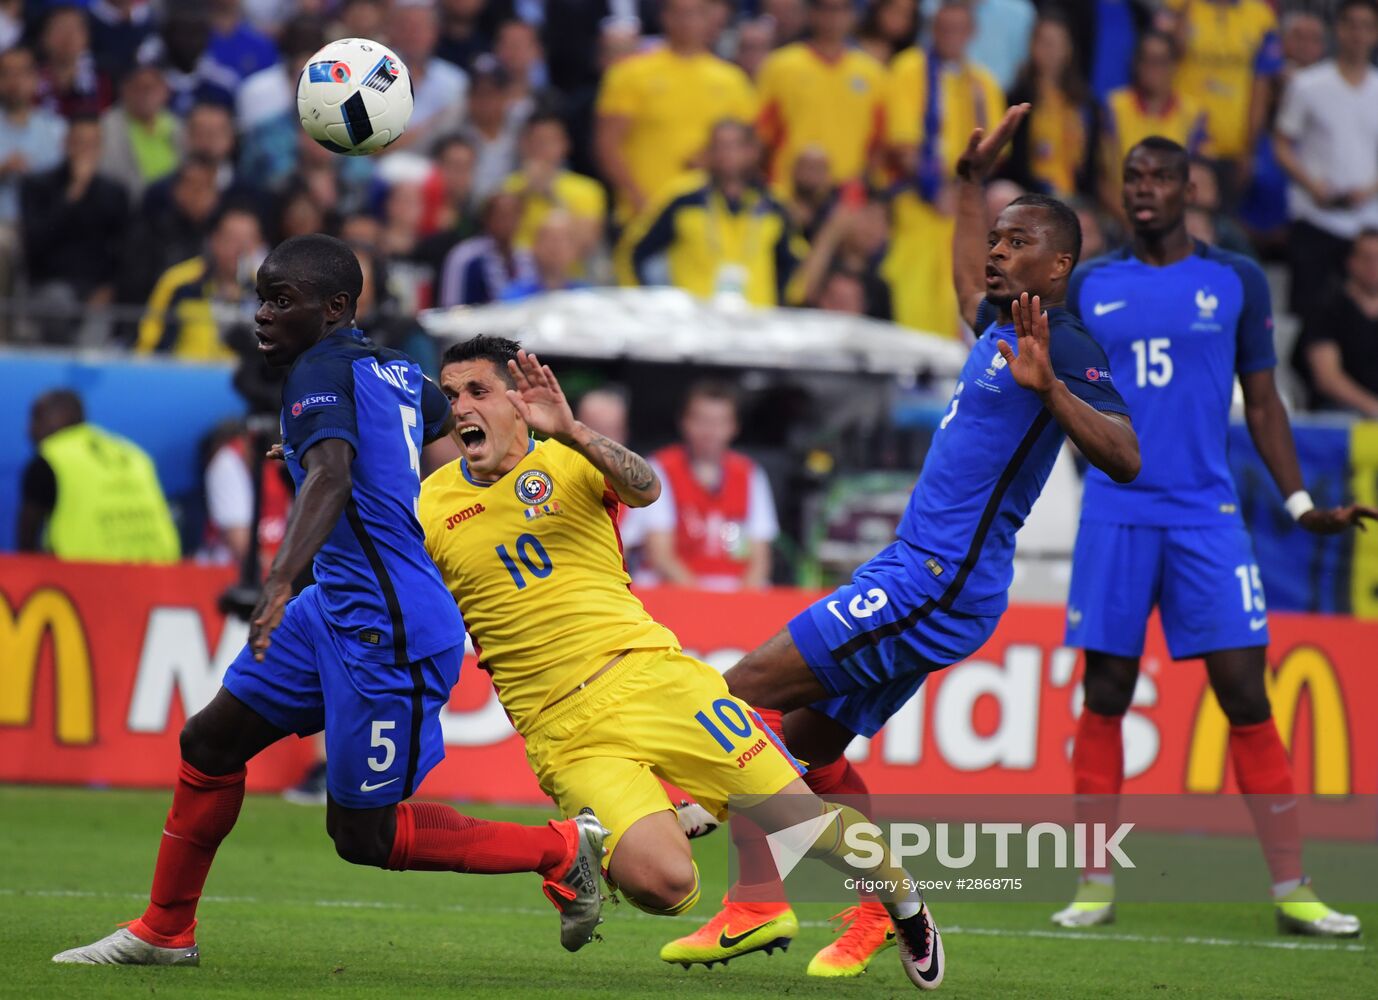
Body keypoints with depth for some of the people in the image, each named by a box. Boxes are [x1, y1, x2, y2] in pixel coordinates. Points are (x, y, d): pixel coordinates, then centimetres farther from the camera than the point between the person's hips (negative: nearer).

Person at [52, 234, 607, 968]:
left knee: (362, 833, -2)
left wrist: (280, 579, -48)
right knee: (211, 741, 13)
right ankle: (164, 933, 26)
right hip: (337, 609, 10)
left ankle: (562, 850, 9)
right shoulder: (396, 371, 10)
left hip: (388, 633, -10)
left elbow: (331, 476, -34)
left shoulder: (321, 372, -15)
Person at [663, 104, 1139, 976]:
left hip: (937, 585, -10)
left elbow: (1125, 457, -27)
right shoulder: (1004, 327, 15)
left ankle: (759, 898, -17)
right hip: (922, 574, 10)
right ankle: (879, 911, 20)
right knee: (808, 740, 16)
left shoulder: (1066, 346, -13)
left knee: (744, 693, -12)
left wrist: (1050, 388, -39)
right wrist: (973, 183, 44)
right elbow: (973, 290, 42)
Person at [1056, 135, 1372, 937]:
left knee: (1246, 695, -6)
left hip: (1206, 513, -1)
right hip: (1114, 514, 1)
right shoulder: (1090, 287, 9)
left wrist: (1301, 504, 2)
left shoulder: (1237, 283, 7)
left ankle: (1291, 886, -4)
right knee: (1106, 696, 1)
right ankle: (1097, 884, 8)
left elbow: (1262, 403, 10)